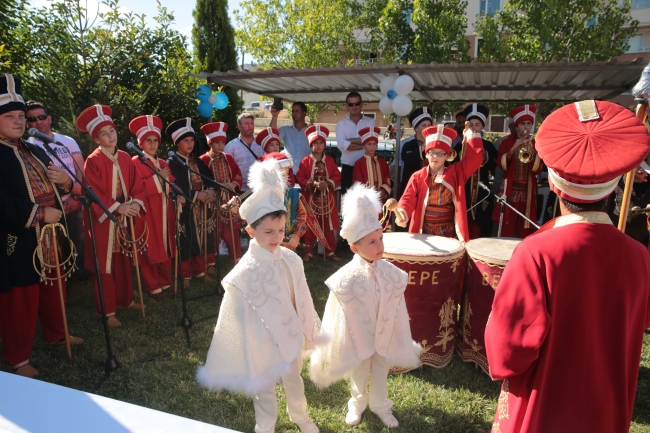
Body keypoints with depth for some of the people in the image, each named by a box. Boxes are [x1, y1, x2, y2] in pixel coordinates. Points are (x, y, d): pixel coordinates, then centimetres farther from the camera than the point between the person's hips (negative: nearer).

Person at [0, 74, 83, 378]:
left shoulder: (36, 151, 14)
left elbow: (57, 189, 17)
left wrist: (64, 181, -6)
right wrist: (39, 214, -21)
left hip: (51, 235, 7)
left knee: (53, 288, 20)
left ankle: (55, 334, 40)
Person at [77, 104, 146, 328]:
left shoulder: (125, 158, 6)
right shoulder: (93, 161, -11)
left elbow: (137, 185, 5)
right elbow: (94, 194, -16)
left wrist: (136, 203, -12)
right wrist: (117, 207, -22)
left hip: (124, 219, 5)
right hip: (102, 220, -5)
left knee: (123, 261, 16)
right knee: (104, 265, 3)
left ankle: (125, 299, 31)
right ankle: (108, 310, 12)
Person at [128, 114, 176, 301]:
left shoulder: (163, 163, 15)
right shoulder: (135, 163, -6)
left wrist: (178, 195, -7)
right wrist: (157, 177, -20)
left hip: (164, 212, 6)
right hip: (147, 214, -6)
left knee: (165, 247, 11)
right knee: (151, 250, 0)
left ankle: (165, 281, 23)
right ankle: (153, 286, 11)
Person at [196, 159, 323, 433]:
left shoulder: (290, 260, -13)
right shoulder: (246, 272, -26)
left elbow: (301, 299, -1)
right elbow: (240, 316, -16)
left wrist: (307, 330, 8)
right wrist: (247, 353, -10)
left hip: (290, 333, 5)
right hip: (263, 339, -4)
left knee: (294, 379, 28)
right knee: (264, 390, 19)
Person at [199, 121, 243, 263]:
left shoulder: (228, 158, 7)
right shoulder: (203, 160, -8)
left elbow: (238, 175, 10)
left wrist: (234, 184, -10)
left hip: (229, 200, 4)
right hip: (213, 201, -4)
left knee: (232, 230, 9)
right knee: (213, 232, 3)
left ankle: (236, 258, 22)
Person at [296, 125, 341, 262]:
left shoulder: (330, 160, 5)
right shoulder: (305, 161, -2)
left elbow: (337, 177, 3)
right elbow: (300, 178, -5)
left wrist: (328, 183, -15)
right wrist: (312, 184, -19)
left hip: (327, 199, 2)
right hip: (310, 198, -2)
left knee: (328, 226, 8)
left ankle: (330, 251, 18)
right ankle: (308, 252, 18)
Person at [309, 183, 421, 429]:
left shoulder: (392, 274, -16)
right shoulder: (346, 278, -25)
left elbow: (397, 312, -5)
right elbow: (340, 315, -13)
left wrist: (401, 343, 3)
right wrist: (342, 347, -7)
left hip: (385, 335, 2)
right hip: (358, 337, -2)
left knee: (381, 374, 24)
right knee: (358, 375, 23)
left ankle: (380, 406, 51)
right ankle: (357, 405, 52)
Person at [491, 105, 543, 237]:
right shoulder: (507, 142, 7)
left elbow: (538, 169, -2)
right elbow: (501, 164, -7)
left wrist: (532, 152, -16)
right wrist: (513, 148, -17)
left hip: (528, 192, 1)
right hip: (510, 191, -1)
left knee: (525, 232, 1)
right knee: (506, 230, -7)